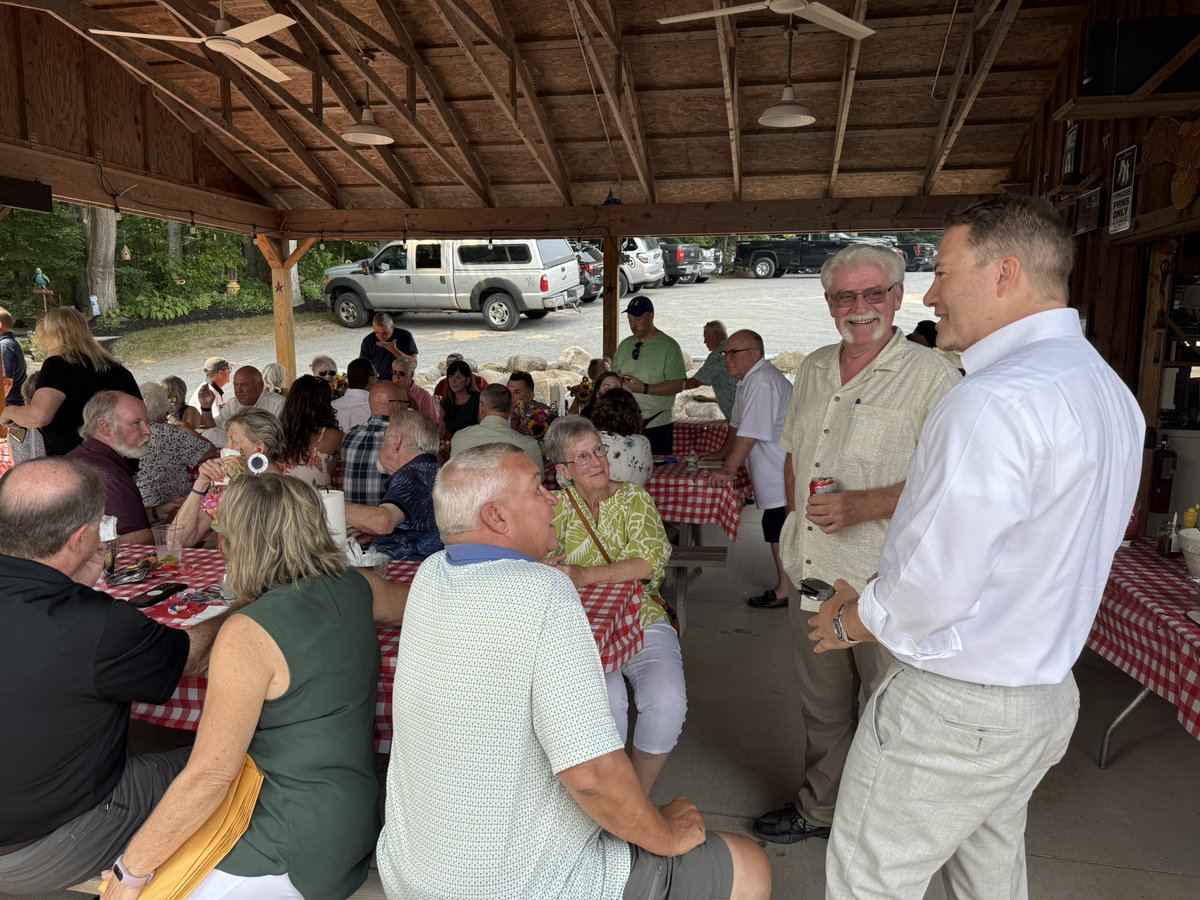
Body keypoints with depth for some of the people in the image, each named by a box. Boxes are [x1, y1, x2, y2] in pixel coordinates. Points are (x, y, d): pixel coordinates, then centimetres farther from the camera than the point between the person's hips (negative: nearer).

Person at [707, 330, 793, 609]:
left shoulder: (762, 382, -20)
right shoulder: (750, 380, 16)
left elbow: (751, 433, -23)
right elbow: (738, 423, 26)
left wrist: (728, 469, -20)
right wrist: (723, 453, 28)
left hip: (783, 475, -10)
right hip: (773, 475, 10)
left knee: (778, 530, -4)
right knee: (776, 529, 15)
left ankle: (784, 591, 6)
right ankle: (785, 585, 24)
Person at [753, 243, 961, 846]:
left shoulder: (932, 377, -11)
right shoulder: (813, 369, 10)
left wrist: (861, 507, -24)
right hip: (810, 571, 7)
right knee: (821, 705, 22)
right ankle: (819, 808, 42)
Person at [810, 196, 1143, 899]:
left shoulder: (996, 401, -26)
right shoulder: (1110, 391, 6)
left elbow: (928, 595, -27)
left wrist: (849, 622, -6)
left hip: (952, 709, -9)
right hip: (1049, 694, 9)